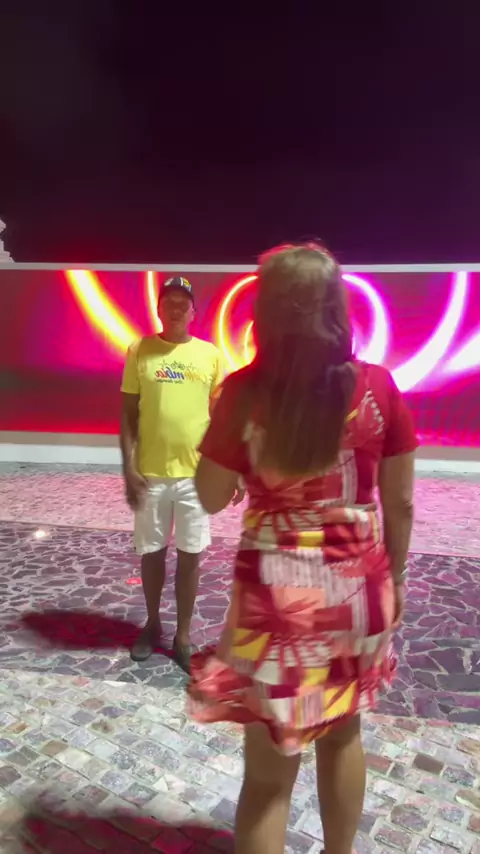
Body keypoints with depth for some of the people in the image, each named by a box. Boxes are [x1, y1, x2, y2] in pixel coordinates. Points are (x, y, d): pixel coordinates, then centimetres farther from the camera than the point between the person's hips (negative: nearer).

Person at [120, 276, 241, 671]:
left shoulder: (210, 354, 2)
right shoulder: (140, 351, 0)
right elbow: (128, 413, 1)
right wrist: (129, 466, -6)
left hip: (196, 472, 0)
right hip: (150, 472, 0)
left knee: (190, 556, 7)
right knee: (152, 553, 13)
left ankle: (183, 635, 25)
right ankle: (152, 625, 36)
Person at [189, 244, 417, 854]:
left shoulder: (244, 392, -14)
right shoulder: (378, 388, -7)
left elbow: (210, 498, -4)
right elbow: (400, 502, -1)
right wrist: (393, 579, 14)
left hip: (278, 590, -3)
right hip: (356, 586, 3)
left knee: (269, 765, 15)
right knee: (342, 727, 28)